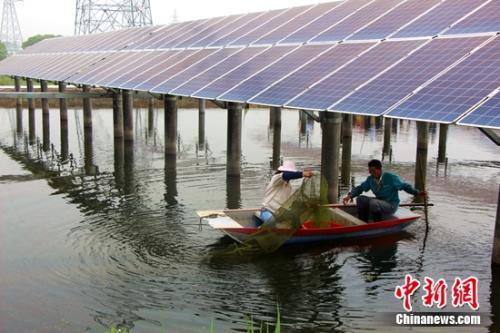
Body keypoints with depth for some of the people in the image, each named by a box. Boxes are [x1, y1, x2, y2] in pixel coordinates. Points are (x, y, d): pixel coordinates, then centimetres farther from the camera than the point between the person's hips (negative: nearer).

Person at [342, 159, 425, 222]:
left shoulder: (391, 178, -16)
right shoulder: (370, 179, -1)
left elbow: (404, 186, -8)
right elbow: (360, 188, 6)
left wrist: (417, 192, -18)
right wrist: (350, 195, -10)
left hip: (392, 205, -6)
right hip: (379, 202, 6)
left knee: (373, 203, -35)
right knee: (360, 199, -15)